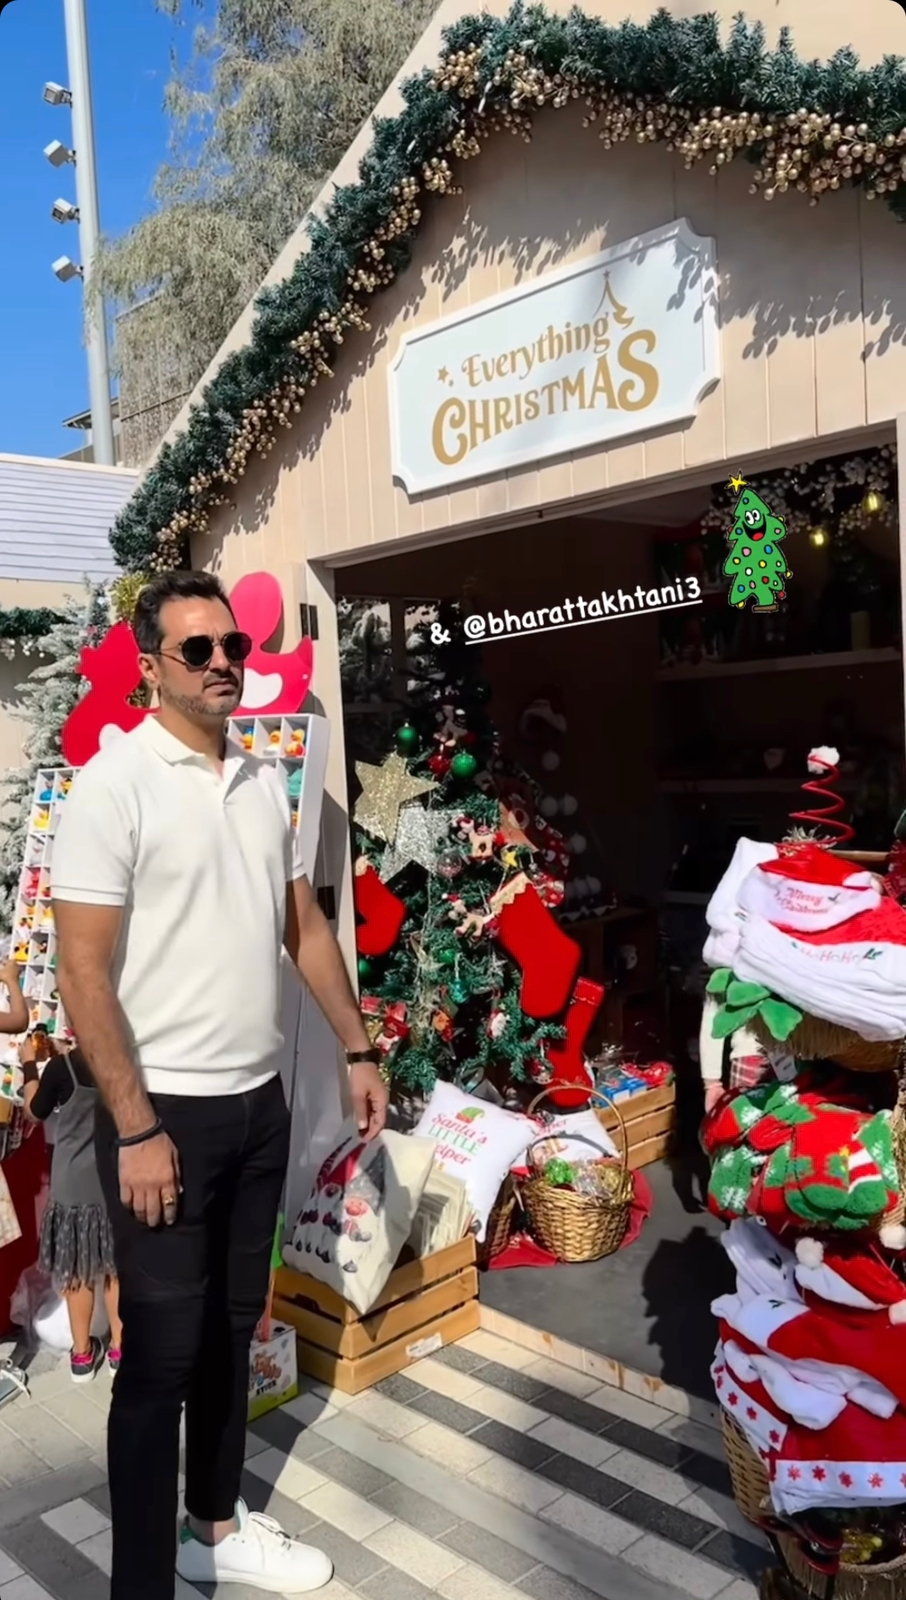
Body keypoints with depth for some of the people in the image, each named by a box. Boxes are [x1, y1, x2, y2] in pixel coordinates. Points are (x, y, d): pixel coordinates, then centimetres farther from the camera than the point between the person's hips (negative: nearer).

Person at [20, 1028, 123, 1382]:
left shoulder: (62, 1066, -17)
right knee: (118, 1266, 16)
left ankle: (82, 1353, 23)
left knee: (79, 1271, 12)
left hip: (75, 1185, -2)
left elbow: (35, 1112, -1)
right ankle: (119, 1348, 25)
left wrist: (30, 1065, 9)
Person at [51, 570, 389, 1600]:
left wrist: (357, 1051, 11)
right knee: (164, 1354, 4)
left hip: (260, 1102, 7)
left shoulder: (265, 780, 7)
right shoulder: (113, 784, -14)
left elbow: (304, 926, 14)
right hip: (167, 1113, -6)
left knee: (232, 1332, 19)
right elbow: (82, 972, -16)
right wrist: (136, 1128, -17)